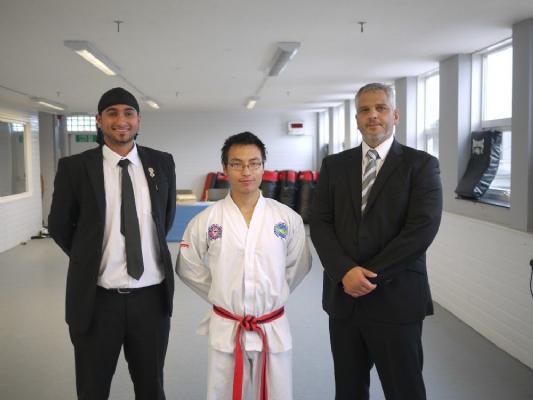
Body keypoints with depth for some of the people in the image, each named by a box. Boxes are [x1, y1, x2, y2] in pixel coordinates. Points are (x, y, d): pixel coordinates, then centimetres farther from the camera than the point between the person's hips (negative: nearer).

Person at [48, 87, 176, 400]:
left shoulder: (162, 163, 0)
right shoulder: (74, 167, -7)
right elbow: (59, 226, 5)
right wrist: (90, 260, 10)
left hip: (152, 296, 2)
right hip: (97, 299, -1)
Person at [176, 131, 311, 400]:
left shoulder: (287, 218, -6)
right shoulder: (206, 220, -6)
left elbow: (298, 265, 6)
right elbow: (188, 267, 4)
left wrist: (272, 295, 5)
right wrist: (220, 295, 3)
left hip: (274, 329, 1)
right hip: (225, 330, 0)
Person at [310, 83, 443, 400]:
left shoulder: (421, 164, -2)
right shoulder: (334, 165, 8)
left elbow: (422, 229, -13)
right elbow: (321, 225, 2)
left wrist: (370, 275, -14)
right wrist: (345, 272, -14)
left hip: (396, 299, -3)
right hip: (343, 296, 4)